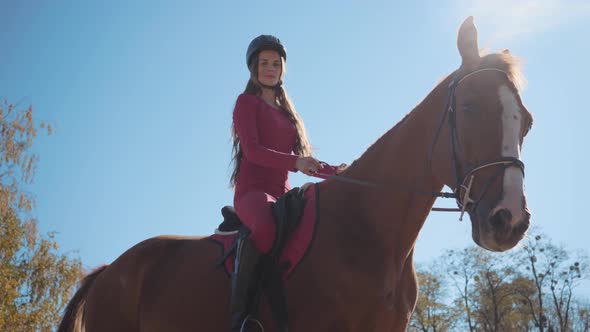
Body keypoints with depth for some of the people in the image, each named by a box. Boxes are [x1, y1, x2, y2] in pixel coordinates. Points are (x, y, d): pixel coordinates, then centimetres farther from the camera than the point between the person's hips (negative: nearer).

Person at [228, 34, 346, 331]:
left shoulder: (286, 111, 26)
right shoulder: (247, 102, 7)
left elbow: (303, 158, 24)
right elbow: (252, 150, -10)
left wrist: (336, 171, 6)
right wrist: (295, 162, -25)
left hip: (283, 193, 8)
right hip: (253, 189, -7)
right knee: (265, 226, -40)